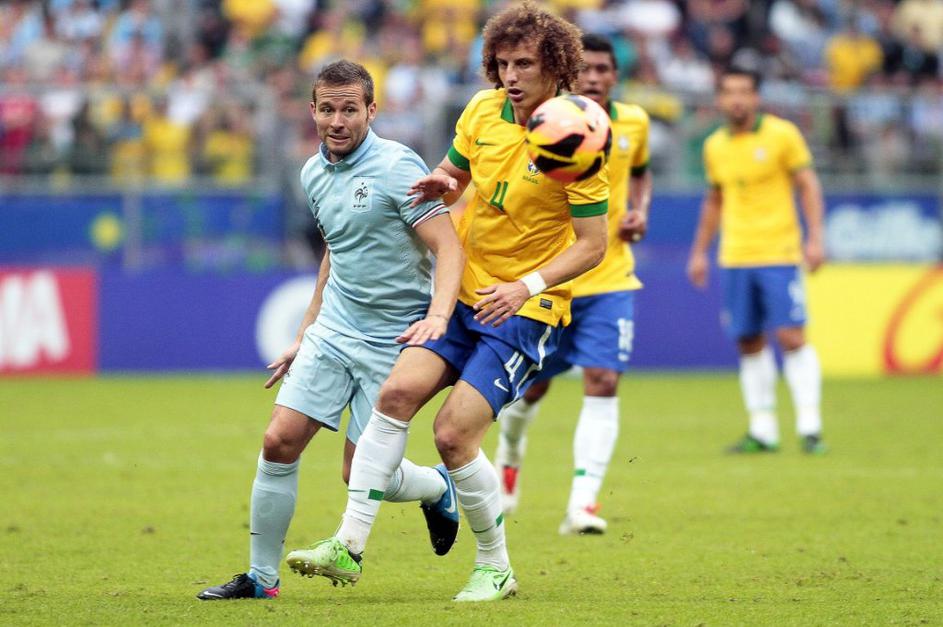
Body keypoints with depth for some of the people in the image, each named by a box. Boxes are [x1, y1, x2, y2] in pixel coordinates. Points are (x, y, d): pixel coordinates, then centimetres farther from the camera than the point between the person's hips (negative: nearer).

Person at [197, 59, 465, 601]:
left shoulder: (397, 166, -15)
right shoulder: (315, 173, 8)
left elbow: (448, 246, -20)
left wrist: (438, 316, -36)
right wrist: (304, 335, 23)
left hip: (394, 339, -6)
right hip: (333, 330, 6)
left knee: (361, 472, -4)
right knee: (280, 441, -8)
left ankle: (438, 487, 30)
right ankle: (261, 575, 4)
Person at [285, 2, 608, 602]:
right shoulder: (484, 110, 2)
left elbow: (593, 244, -12)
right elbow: (451, 177, 18)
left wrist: (528, 285, -25)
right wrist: (442, 186, -7)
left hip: (525, 311, -5)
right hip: (461, 293, 5)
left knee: (454, 432, -15)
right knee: (398, 391, -15)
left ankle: (496, 566, 4)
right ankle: (350, 545, -14)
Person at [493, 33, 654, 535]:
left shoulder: (634, 123, 2)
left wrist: (641, 210, 3)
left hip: (609, 280, 2)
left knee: (603, 385, -14)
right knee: (532, 386, 11)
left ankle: (582, 505, -16)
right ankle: (509, 453, 46)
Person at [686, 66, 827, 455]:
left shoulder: (781, 134, -3)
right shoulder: (715, 146, 10)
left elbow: (808, 185, -1)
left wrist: (815, 237, -11)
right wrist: (700, 251, 20)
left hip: (779, 255, -4)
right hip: (734, 259, 4)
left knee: (791, 337, -11)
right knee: (749, 343, 3)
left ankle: (809, 427, -7)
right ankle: (762, 430, 9)